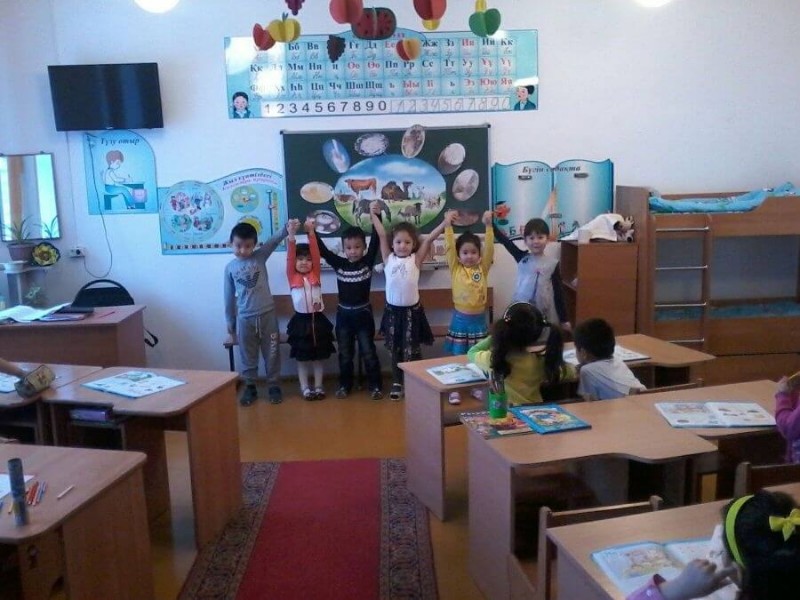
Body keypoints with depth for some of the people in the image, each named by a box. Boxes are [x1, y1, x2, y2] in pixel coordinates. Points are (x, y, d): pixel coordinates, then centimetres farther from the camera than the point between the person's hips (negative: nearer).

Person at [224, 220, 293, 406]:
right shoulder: (230, 268, 1)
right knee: (247, 356, 10)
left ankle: (274, 386, 21)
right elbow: (229, 296, 6)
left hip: (267, 314, 0)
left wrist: (287, 228, -36)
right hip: (245, 318, 0)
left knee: (272, 353, 8)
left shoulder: (260, 257, -1)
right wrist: (229, 322, 10)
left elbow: (275, 239, -17)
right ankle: (250, 388, 23)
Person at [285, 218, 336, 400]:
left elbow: (316, 253, -7)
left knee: (318, 356, 10)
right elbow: (290, 257, -12)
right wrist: (291, 235, -25)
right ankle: (305, 388, 16)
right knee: (302, 358, 7)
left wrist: (311, 232, -17)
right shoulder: (292, 277, 0)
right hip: (300, 320, -1)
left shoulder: (315, 274, 4)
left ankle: (318, 386, 20)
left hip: (318, 319, 1)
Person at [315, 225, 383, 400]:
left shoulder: (368, 262, -6)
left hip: (363, 313, -2)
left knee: (368, 352, 4)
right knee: (345, 353, 12)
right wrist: (312, 230, -18)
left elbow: (376, 241, -15)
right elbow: (322, 249, -7)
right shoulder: (338, 264, -2)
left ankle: (375, 385, 14)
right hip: (343, 314, 2)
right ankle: (344, 385, 25)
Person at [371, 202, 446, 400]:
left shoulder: (416, 259, -4)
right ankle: (397, 383, 26)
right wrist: (374, 215, 1)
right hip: (393, 310, 2)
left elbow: (429, 239, -10)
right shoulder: (388, 259, -1)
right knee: (395, 350, 13)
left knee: (412, 350, 6)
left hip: (412, 310, -2)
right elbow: (381, 235, -2)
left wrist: (446, 222, -16)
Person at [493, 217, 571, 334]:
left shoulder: (552, 264, 0)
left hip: (545, 316, -1)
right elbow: (504, 241, -4)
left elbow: (559, 293, 2)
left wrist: (564, 319, 2)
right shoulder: (522, 258, 2)